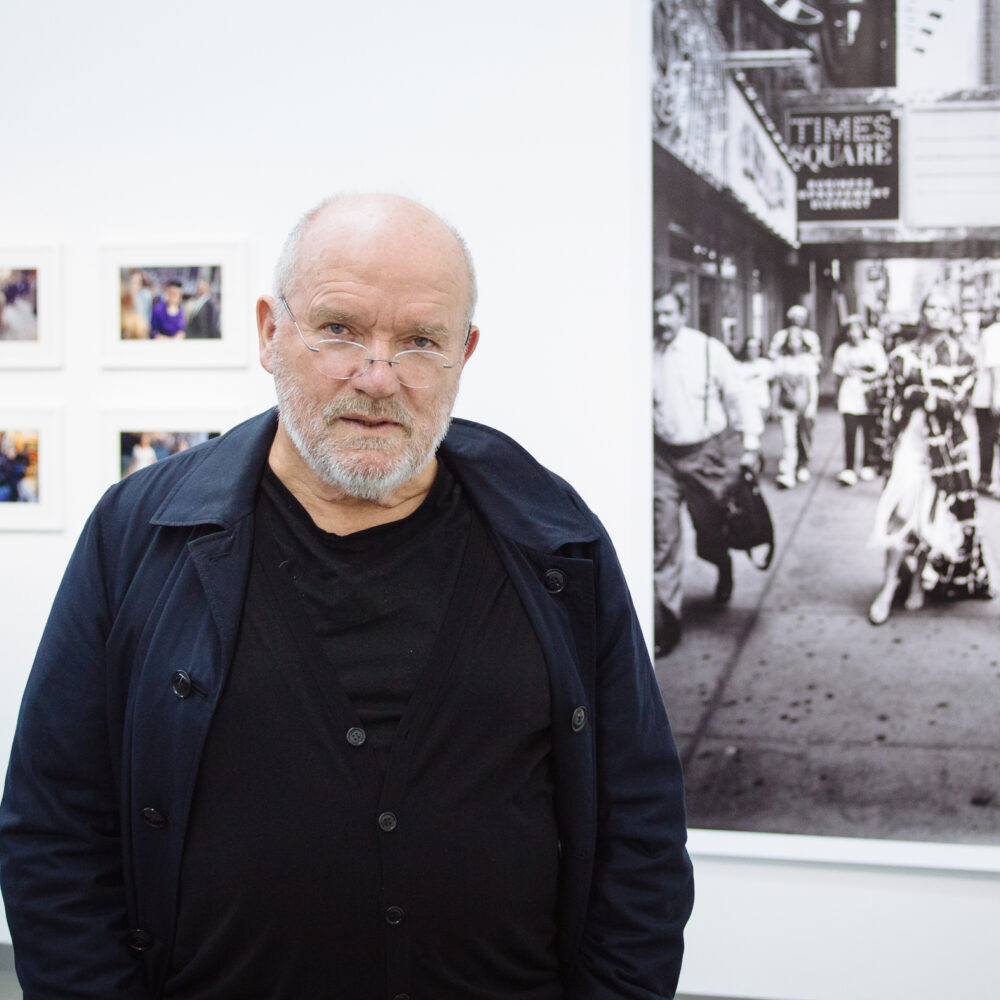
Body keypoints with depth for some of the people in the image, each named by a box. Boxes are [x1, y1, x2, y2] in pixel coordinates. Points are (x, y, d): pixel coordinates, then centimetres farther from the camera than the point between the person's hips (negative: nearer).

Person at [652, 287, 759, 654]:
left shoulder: (710, 350, -7)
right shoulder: (647, 356, -4)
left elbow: (739, 397, 0)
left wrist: (750, 445, -3)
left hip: (707, 455, -1)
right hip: (663, 456, 1)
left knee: (710, 533, 12)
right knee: (662, 539, -6)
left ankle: (724, 568, 50)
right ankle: (667, 622, 2)